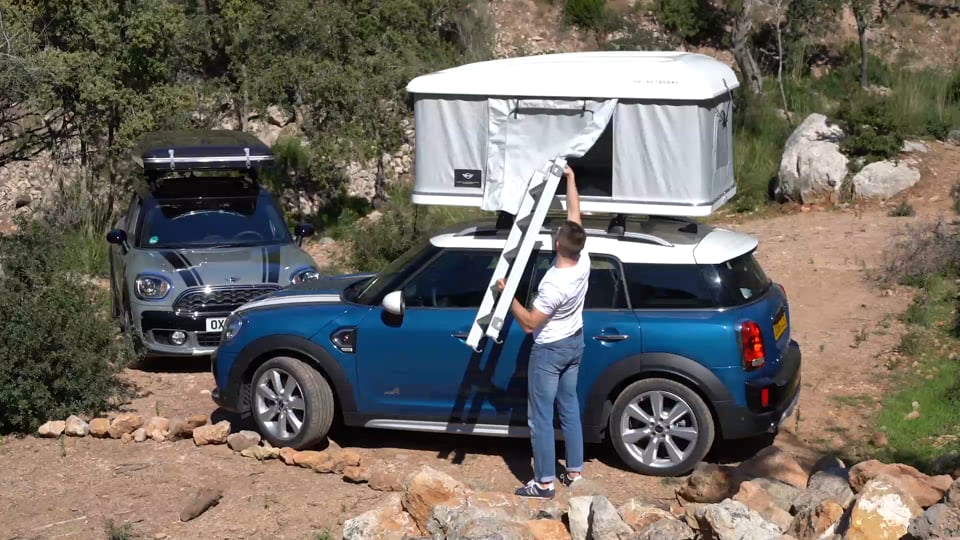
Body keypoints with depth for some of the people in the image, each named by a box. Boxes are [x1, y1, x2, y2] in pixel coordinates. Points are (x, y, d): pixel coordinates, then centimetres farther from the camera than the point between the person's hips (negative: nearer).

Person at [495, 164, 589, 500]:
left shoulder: (554, 285, -33)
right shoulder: (583, 261, -14)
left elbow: (529, 324, -24)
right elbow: (574, 214, -1)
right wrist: (571, 178, 7)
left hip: (549, 351, -8)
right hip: (574, 344, 8)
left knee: (540, 417, 2)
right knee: (569, 407, 19)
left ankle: (544, 483, 8)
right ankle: (575, 470, 27)